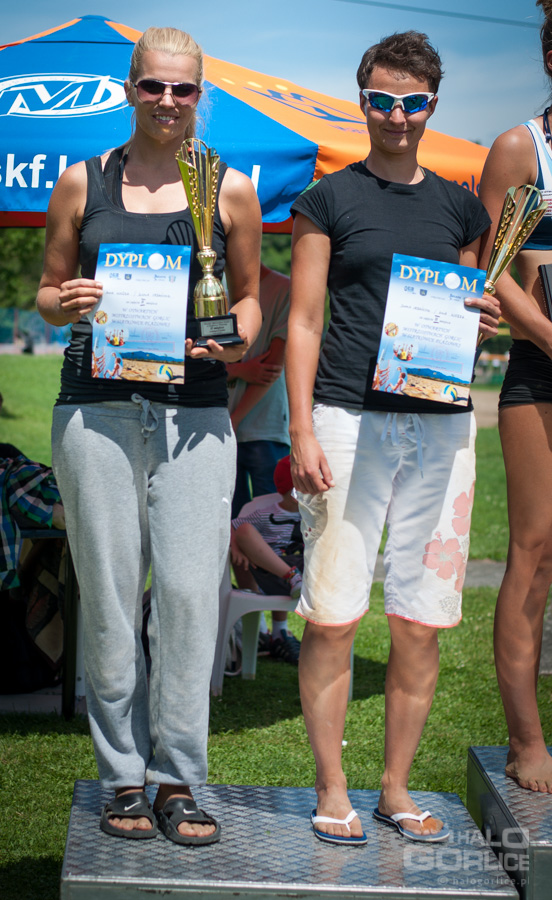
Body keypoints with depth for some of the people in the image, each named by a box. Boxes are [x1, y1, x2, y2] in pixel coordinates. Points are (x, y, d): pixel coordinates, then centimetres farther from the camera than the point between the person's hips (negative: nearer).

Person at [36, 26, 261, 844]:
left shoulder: (231, 191, 9)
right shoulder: (83, 183, 9)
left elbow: (249, 295, 16)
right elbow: (47, 292, 14)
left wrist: (237, 342, -4)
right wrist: (67, 305, -8)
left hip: (194, 413, 0)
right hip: (96, 407, 0)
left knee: (190, 590, -6)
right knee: (109, 594, 2)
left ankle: (178, 778, 6)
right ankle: (126, 776, 14)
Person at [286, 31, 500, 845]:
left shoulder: (460, 207, 15)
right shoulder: (330, 199, 5)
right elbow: (303, 322, 2)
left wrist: (486, 322, -2)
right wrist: (303, 432, -7)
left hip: (440, 426, 3)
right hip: (348, 419, -3)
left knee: (422, 619, 4)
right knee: (333, 616, -4)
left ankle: (397, 789, 17)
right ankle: (332, 790, 9)